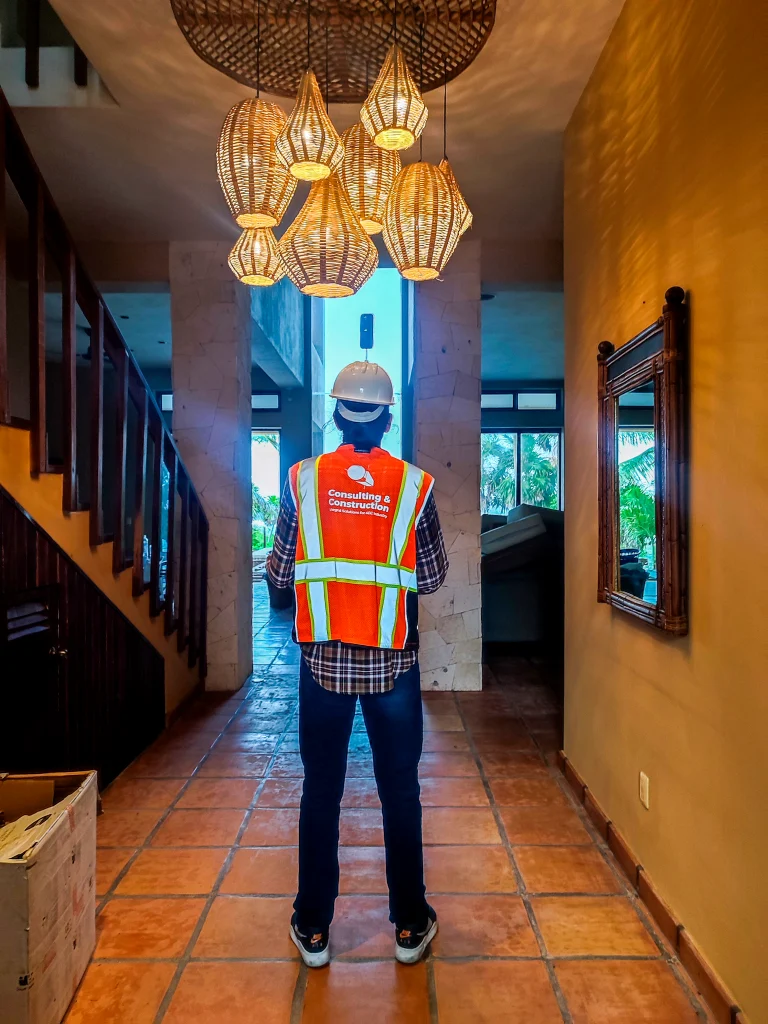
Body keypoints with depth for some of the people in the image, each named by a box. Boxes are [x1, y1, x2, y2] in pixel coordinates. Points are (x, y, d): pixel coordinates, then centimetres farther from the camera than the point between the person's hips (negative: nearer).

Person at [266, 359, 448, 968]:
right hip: (393, 664, 0)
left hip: (323, 661, 1)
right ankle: (410, 925, 30)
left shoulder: (303, 479, -5)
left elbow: (279, 574, -1)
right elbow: (433, 578, -1)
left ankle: (314, 929, 30)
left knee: (321, 791, 15)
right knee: (400, 791, 14)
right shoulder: (415, 484, -6)